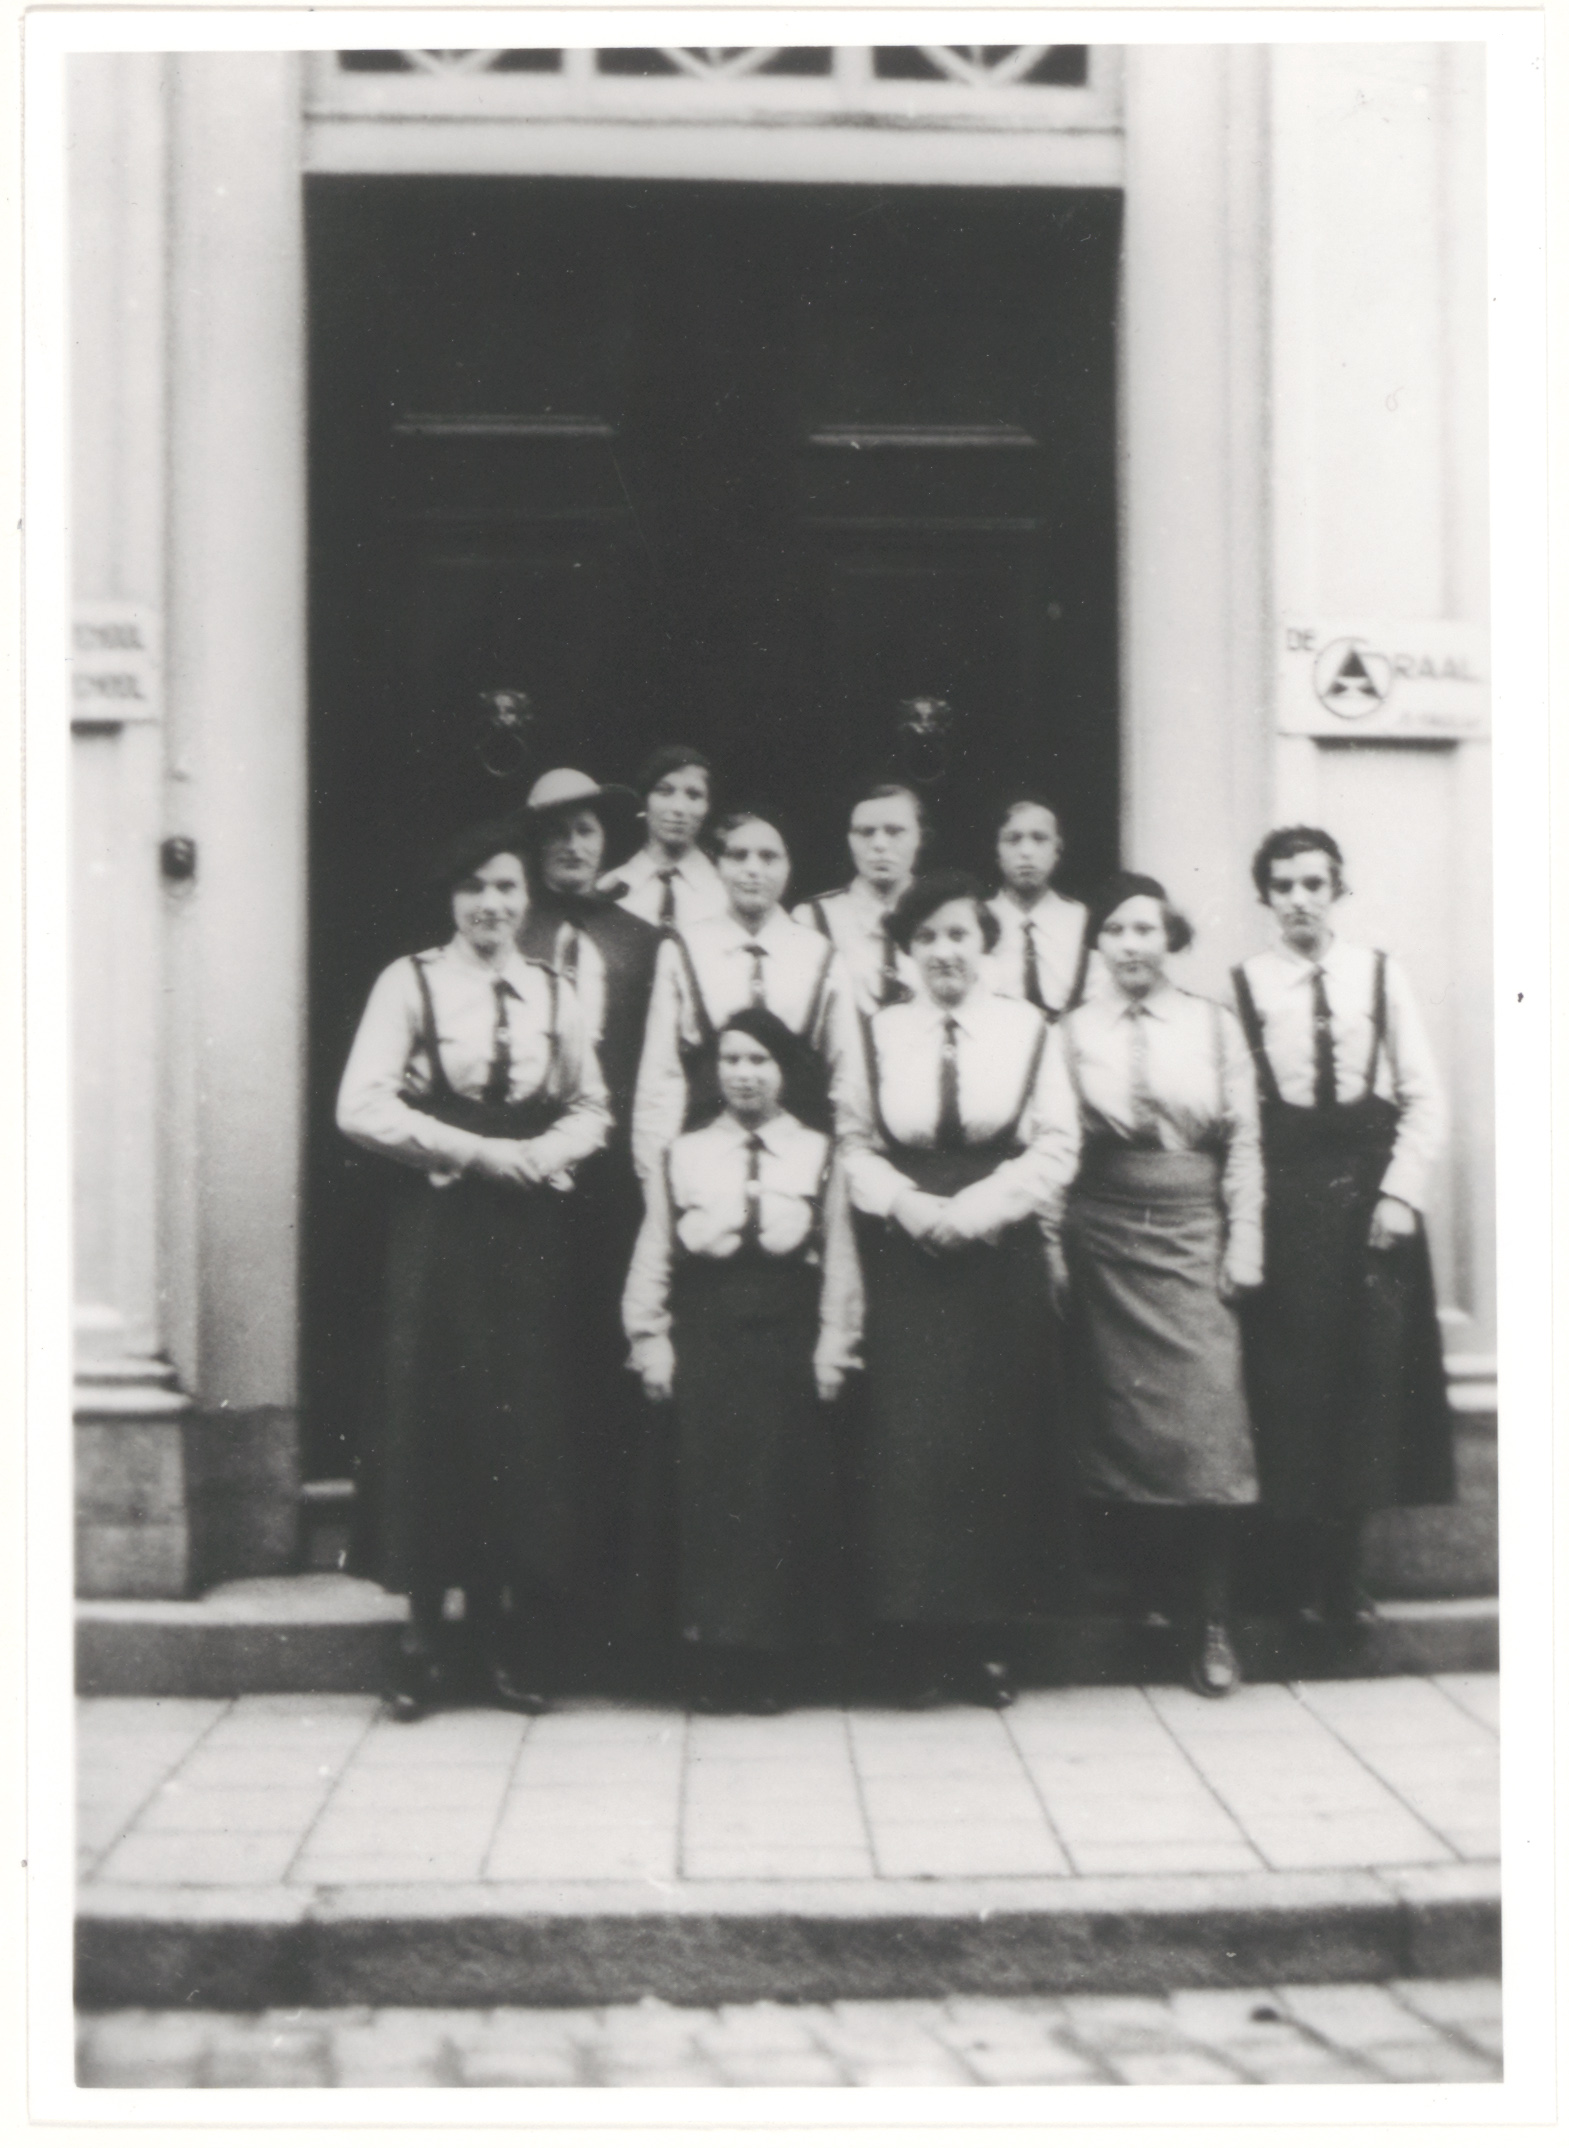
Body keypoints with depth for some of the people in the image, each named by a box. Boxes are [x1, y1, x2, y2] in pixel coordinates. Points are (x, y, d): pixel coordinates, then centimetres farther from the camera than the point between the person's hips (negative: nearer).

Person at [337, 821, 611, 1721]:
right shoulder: (410, 982, -1)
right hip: (441, 1220, -3)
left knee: (528, 1420, 4)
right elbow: (363, 1106, -8)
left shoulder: (555, 994, 9)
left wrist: (544, 1154, -7)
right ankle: (425, 1635, 10)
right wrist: (477, 1152, -12)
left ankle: (517, 1633, 15)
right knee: (434, 1417, 0)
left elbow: (592, 1107, 14)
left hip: (533, 1225, 3)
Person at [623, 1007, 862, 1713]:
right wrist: (651, 1345, 0)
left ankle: (768, 1661, 8)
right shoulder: (682, 1157, 8)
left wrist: (832, 1350, -3)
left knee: (781, 1492, -1)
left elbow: (839, 1263, 3)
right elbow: (652, 1260, 7)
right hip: (703, 1344, 1)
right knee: (706, 1491, 0)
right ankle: (715, 1660, 8)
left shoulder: (818, 1156, 6)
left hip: (787, 1348, -1)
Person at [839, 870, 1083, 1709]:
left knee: (999, 1441, 2)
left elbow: (1052, 1149, -2)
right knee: (908, 1438, -3)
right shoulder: (878, 1034, 5)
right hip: (903, 1260, 0)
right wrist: (908, 1204, -13)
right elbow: (854, 1144, 3)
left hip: (999, 1254, 0)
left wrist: (972, 1209, -12)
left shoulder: (1028, 1031, 2)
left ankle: (988, 1639, 11)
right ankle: (916, 1644, 6)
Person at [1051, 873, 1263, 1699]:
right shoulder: (1073, 1031, 4)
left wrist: (1244, 1243, 0)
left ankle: (1215, 1623, -4)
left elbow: (1243, 1141, 6)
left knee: (1207, 1415, -8)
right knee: (1120, 1419, 3)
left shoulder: (1214, 1025, 6)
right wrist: (1053, 1248, -2)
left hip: (1192, 1232, 0)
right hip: (1103, 1234, 1)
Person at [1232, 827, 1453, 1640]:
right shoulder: (1243, 986, -1)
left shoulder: (1381, 974, 4)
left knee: (1371, 1380, 3)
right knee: (1294, 1386, 1)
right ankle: (1312, 1579, 12)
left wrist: (1401, 1191, -6)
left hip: (1370, 1192, 2)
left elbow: (1424, 1096, 3)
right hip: (1286, 1198, -1)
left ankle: (1341, 1581, 15)